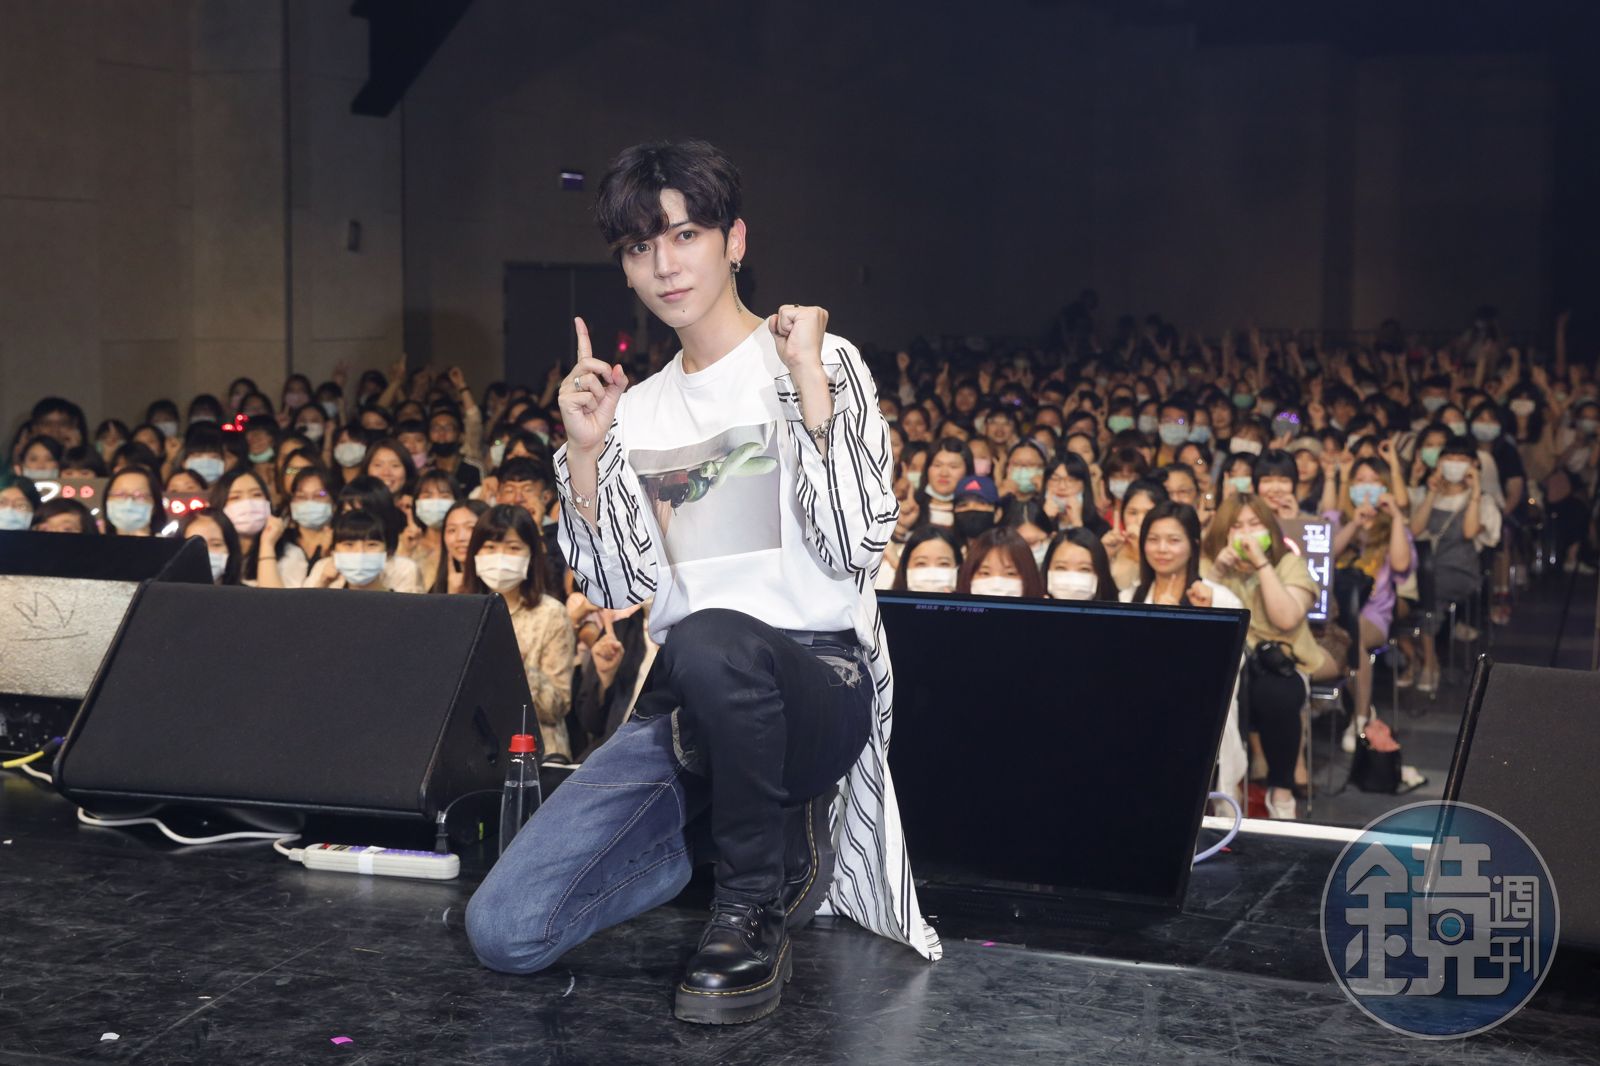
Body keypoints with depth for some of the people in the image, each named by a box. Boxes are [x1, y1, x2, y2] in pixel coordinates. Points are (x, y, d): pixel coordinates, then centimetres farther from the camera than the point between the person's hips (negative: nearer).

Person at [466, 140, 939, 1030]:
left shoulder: (821, 362, -2)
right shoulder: (640, 409, 14)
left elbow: (855, 549, -14)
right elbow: (617, 588, 11)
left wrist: (809, 382, -18)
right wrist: (587, 451, -1)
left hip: (817, 681, -4)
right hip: (689, 701, 5)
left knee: (708, 642, -43)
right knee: (506, 932, -13)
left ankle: (762, 893, -15)